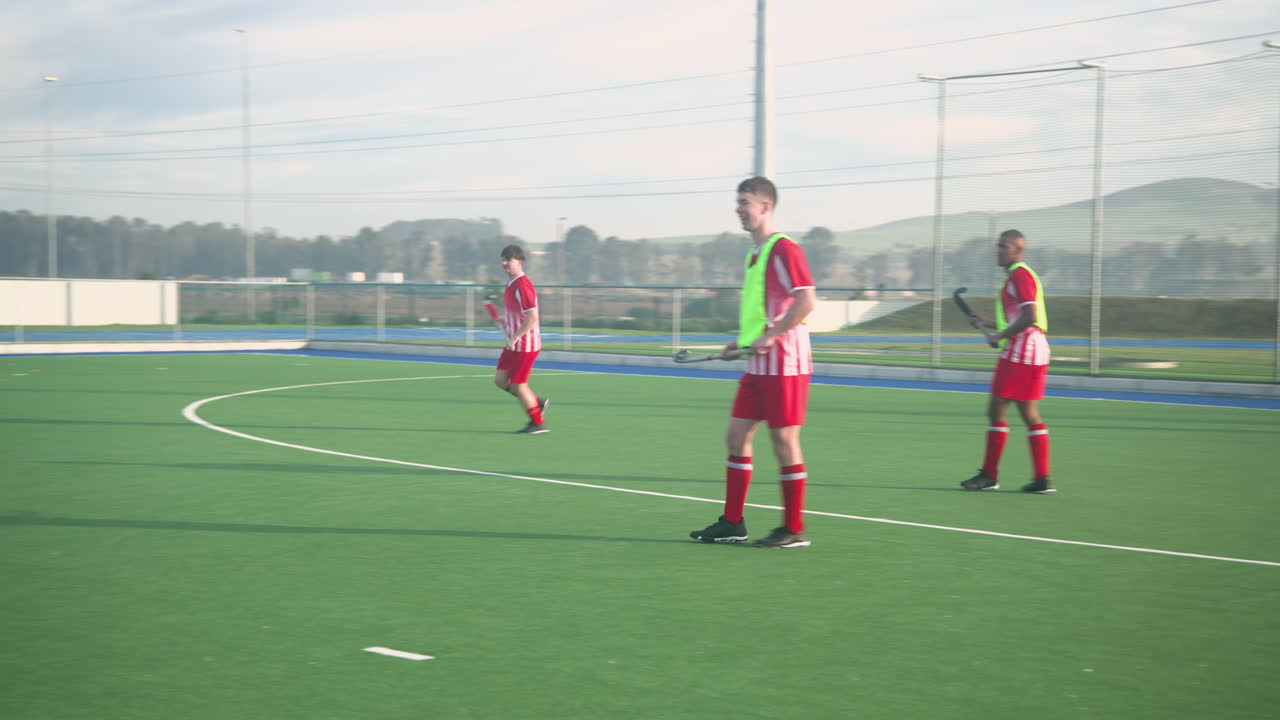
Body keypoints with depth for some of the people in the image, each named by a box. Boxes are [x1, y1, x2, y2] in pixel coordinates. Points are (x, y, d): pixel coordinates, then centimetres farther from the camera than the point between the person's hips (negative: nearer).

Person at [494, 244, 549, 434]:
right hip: (514, 344, 10)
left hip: (525, 345, -10)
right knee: (500, 380, 10)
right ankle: (537, 403, 20)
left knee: (518, 385, -3)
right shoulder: (511, 284, 12)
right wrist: (505, 321, 11)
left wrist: (515, 337, -25)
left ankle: (537, 423, 9)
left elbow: (532, 317, -25)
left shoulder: (522, 285, -19)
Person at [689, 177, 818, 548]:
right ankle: (732, 523, 15)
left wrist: (770, 336, -22)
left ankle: (794, 530, 7)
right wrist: (742, 341, 14)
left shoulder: (783, 249, -13)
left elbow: (806, 300, -22)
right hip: (757, 365, 10)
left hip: (783, 364, -9)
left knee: (784, 441, -3)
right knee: (737, 436, 8)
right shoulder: (754, 254, 16)